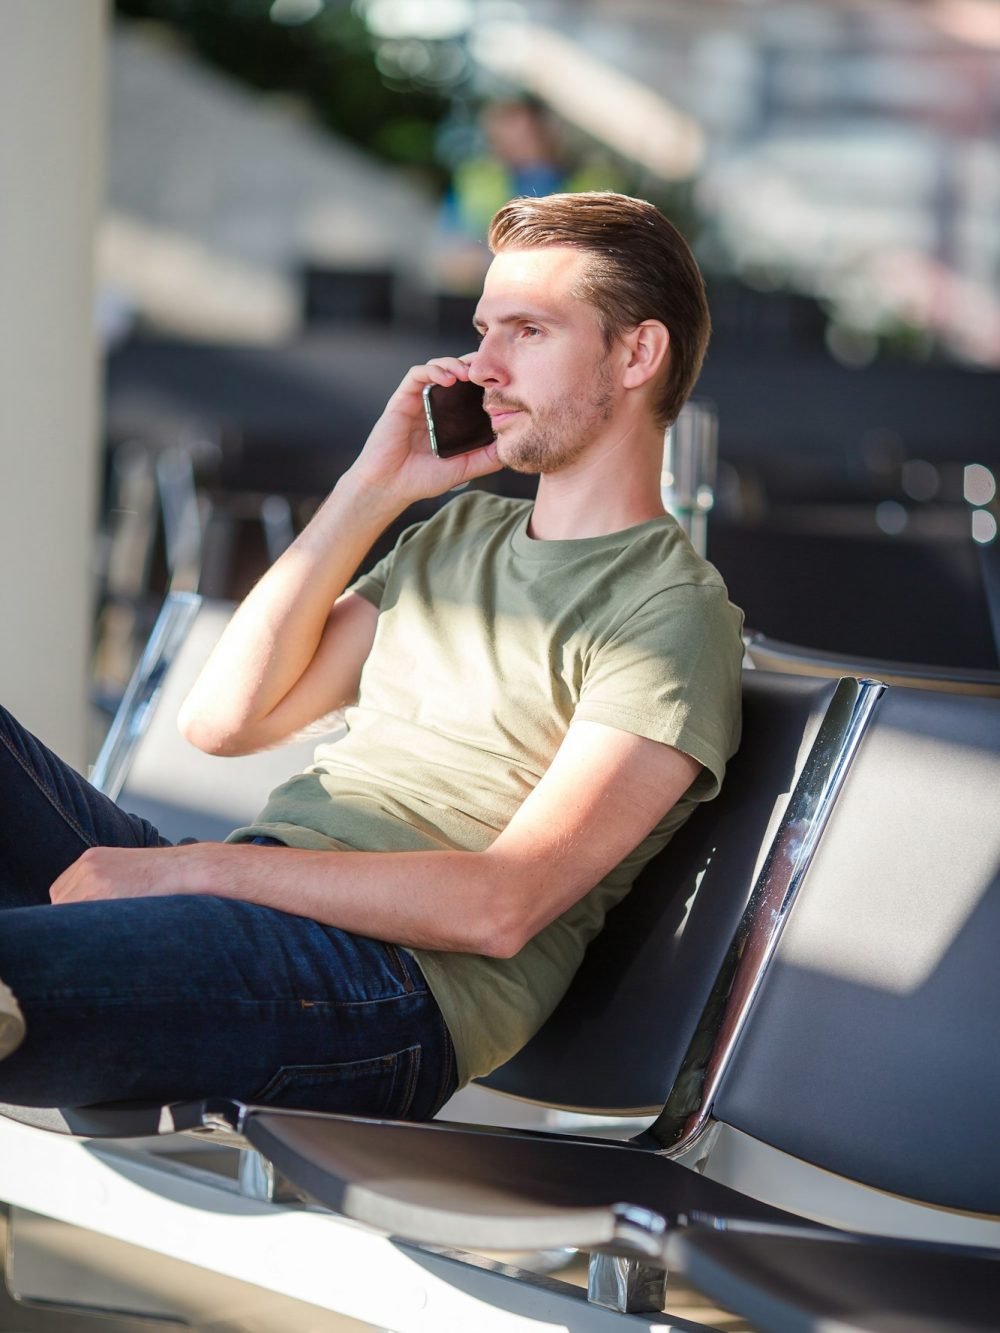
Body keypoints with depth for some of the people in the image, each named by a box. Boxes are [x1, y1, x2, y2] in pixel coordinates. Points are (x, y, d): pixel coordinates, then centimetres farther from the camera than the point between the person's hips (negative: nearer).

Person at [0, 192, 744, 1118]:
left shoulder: (673, 611, -1)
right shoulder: (458, 534, 26)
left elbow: (501, 907, -13)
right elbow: (226, 717, 17)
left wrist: (201, 866, -16)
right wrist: (370, 489, 13)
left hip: (397, 982, -8)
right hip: (233, 905, 9)